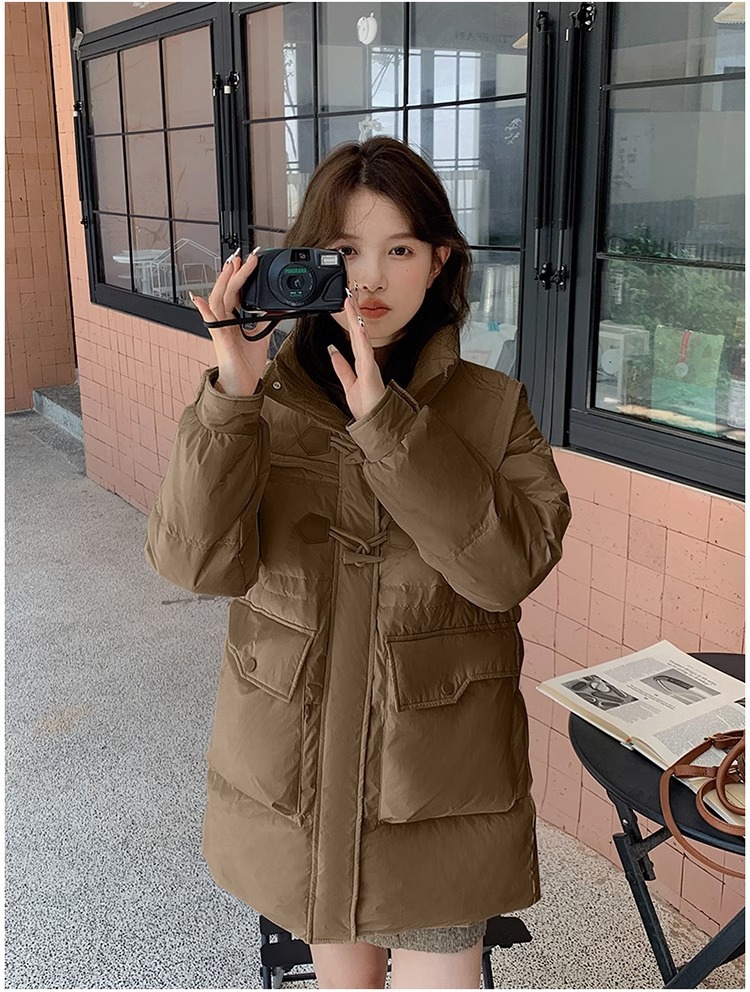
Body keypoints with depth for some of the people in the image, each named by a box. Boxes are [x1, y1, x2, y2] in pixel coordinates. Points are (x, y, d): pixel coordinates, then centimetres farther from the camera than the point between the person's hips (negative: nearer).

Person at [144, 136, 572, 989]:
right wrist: (233, 396, -28)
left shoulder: (491, 407, -6)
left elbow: (510, 568, -20)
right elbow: (195, 560, -16)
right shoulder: (259, 400, -4)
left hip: (440, 773, -1)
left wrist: (387, 423, -26)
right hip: (297, 764, 2)